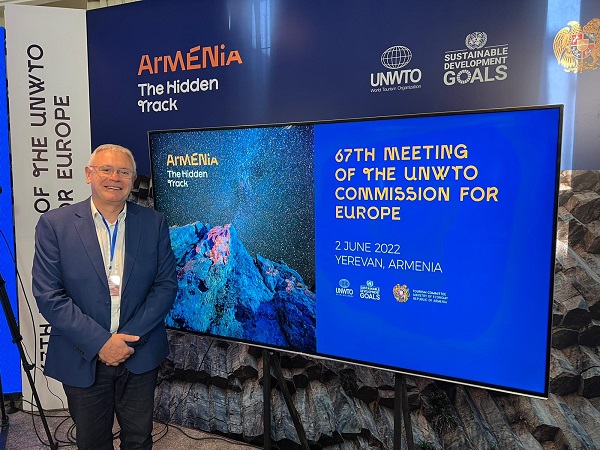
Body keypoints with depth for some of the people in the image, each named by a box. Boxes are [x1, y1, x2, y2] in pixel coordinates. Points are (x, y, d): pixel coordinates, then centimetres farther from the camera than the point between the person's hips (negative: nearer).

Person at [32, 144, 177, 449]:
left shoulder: (154, 223, -2)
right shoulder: (54, 224, -7)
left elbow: (166, 285, -3)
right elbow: (48, 295, -11)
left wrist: (131, 337, -13)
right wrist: (100, 342, -16)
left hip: (140, 356, 1)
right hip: (82, 360, -1)